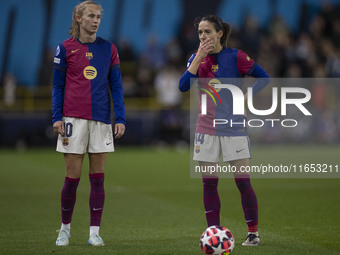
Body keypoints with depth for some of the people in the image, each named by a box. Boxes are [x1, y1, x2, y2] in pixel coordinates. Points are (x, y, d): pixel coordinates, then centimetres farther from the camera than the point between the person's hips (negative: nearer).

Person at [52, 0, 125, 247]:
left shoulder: (108, 49, 7)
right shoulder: (65, 48, 3)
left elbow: (116, 86, 9)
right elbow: (58, 85, 6)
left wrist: (121, 118, 1)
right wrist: (57, 117, -3)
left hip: (101, 119, 2)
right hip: (74, 118, -2)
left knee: (98, 178, 1)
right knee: (72, 178, -1)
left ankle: (94, 232, 7)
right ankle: (65, 228, 16)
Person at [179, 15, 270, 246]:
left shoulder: (235, 56, -5)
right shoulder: (197, 58, 5)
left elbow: (264, 77, 0)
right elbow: (184, 86, -10)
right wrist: (199, 57, -14)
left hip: (234, 128, -3)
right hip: (206, 129, 3)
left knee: (243, 182, -4)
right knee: (209, 183, 3)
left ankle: (254, 233, 7)